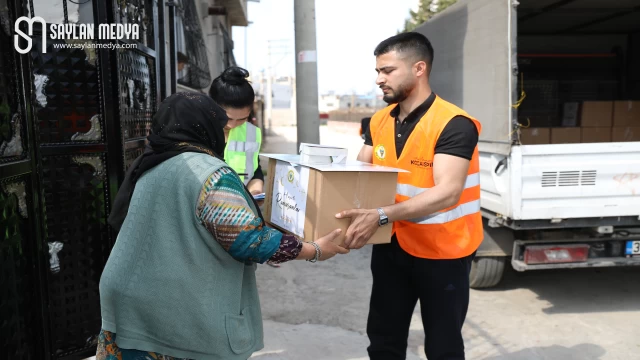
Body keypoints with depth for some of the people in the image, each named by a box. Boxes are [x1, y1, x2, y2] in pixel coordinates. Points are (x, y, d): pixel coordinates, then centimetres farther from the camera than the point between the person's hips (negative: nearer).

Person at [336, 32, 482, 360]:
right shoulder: (379, 121, 2)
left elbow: (447, 193, -29)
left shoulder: (453, 124, -19)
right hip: (392, 247, 6)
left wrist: (380, 216, -40)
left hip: (442, 252, -6)